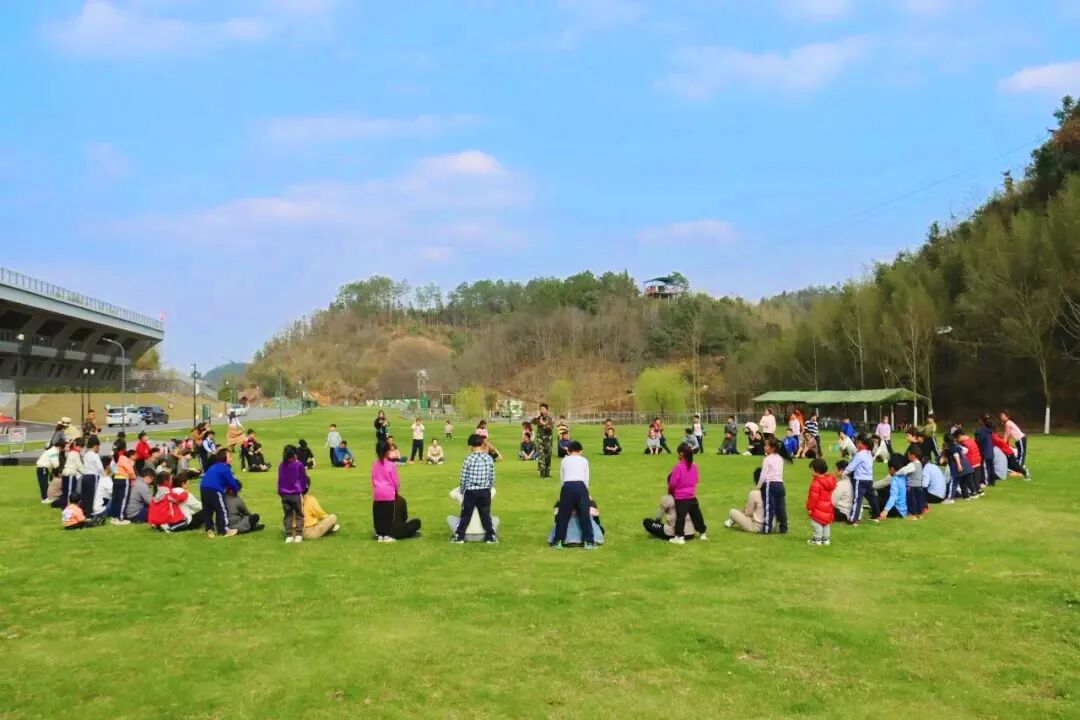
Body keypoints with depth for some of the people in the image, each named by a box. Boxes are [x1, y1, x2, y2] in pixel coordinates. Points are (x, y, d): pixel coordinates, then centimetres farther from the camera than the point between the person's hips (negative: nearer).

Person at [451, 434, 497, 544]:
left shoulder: (469, 459, -11)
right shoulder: (489, 458, -1)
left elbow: (463, 478, -6)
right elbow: (492, 478, 4)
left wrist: (462, 491, 9)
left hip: (470, 492, -2)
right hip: (485, 492, 2)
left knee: (466, 515, 8)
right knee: (486, 515, 10)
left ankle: (459, 536, 14)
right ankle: (490, 536, 12)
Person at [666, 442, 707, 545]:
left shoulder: (678, 466, -18)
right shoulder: (694, 466, 2)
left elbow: (673, 483, -16)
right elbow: (696, 481, 12)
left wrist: (670, 490, 2)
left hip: (680, 497, -6)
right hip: (692, 496, 6)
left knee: (680, 517, -3)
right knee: (696, 515, 16)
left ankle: (679, 537, -4)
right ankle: (703, 533, 28)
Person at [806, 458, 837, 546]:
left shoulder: (817, 482, -23)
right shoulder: (829, 479, 6)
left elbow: (813, 496, -23)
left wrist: (810, 507, -14)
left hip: (818, 508, -10)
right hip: (827, 507, 10)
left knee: (817, 524, -1)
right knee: (826, 523, 15)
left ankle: (817, 539, 3)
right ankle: (825, 539, 23)